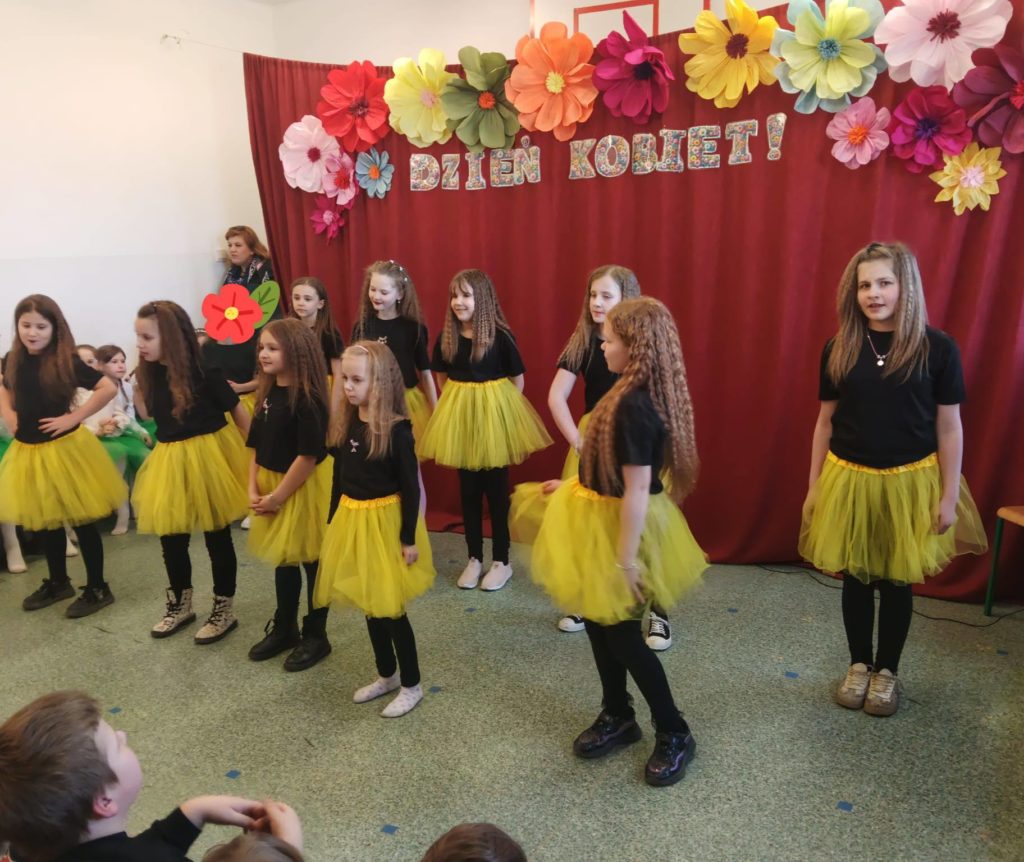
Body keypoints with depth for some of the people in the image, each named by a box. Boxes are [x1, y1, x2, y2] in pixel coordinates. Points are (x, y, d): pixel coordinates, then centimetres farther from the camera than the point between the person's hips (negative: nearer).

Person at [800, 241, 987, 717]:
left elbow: (949, 428, -3)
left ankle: (887, 671, 32)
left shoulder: (937, 348, -7)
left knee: (897, 580, 12)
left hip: (909, 482, -1)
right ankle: (859, 665, 32)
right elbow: (825, 421, 4)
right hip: (848, 480, 2)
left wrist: (950, 496, -3)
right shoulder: (839, 349, -2)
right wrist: (814, 486, 6)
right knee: (855, 577, 12)